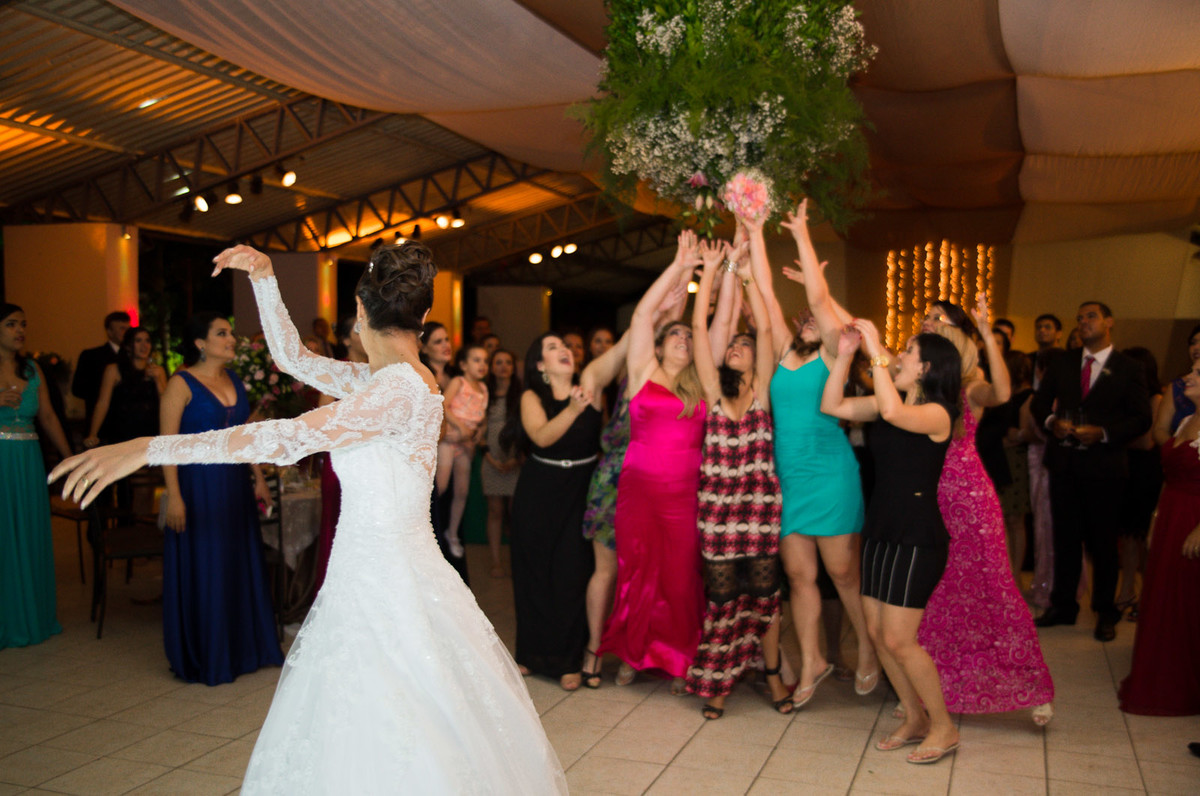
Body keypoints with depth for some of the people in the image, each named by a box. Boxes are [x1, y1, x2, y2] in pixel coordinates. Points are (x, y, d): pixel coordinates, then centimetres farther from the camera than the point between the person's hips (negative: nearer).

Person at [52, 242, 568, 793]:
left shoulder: (403, 386, -20)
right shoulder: (382, 380, 9)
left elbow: (289, 439, -27)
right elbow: (291, 357, 20)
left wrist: (150, 449, -25)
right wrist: (264, 279, 10)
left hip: (387, 579, -9)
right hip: (366, 575, 9)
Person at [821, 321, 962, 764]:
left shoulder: (936, 413, -13)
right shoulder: (887, 404, 10)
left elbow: (894, 413, -35)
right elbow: (831, 405, 7)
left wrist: (876, 353, -29)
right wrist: (844, 355, 0)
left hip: (917, 537, -8)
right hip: (881, 529, 8)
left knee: (898, 639, -7)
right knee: (876, 631, 10)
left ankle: (943, 727, 13)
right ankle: (915, 719, 26)